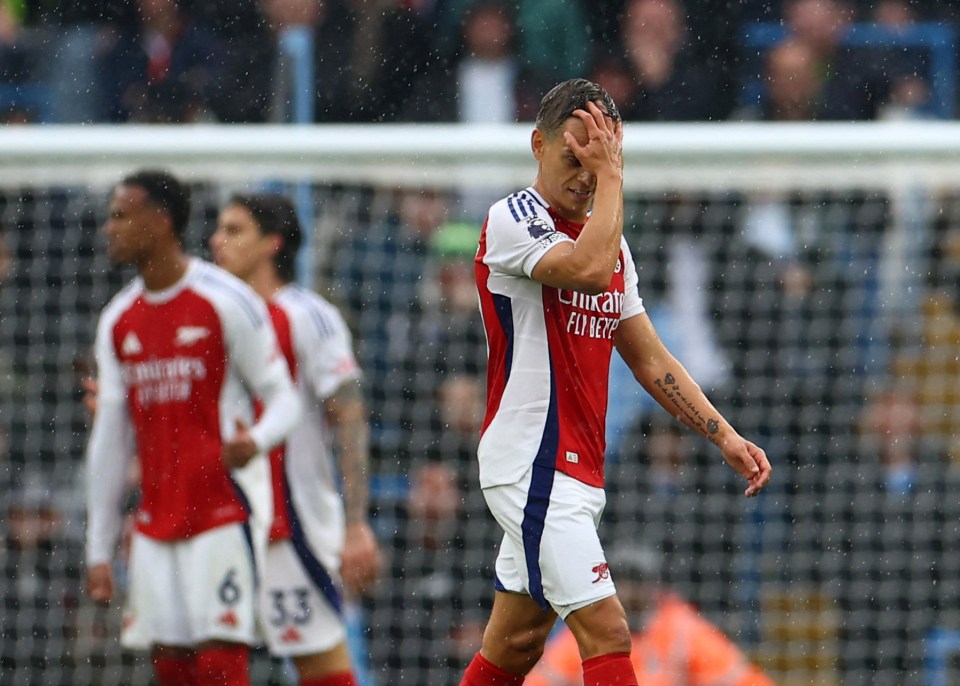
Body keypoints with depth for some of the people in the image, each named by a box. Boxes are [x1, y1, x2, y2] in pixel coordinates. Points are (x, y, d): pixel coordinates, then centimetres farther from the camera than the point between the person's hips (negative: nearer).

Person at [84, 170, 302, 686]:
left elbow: (283, 398, -5)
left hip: (226, 511, -6)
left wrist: (255, 440, -29)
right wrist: (99, 550, 13)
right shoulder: (118, 322, 12)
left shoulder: (228, 302, -7)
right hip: (156, 523, 6)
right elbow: (109, 440, 14)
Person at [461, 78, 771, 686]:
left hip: (576, 472, 9)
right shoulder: (512, 219, -9)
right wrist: (611, 175, -19)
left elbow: (650, 359, 20)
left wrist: (725, 436, 12)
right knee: (607, 635, -16)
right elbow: (589, 269, -29)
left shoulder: (610, 240, 16)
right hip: (532, 468, -9)